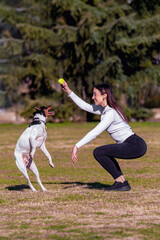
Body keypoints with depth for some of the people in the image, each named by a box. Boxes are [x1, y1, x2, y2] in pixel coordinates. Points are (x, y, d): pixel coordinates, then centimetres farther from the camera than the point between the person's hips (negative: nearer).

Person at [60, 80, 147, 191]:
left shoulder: (111, 113, -17)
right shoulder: (104, 109, 12)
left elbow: (94, 133, -23)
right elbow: (85, 106, 22)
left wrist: (77, 146, -23)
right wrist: (69, 91, 19)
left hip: (136, 146, -10)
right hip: (134, 146, 10)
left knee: (98, 152, -14)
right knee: (104, 153, 26)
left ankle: (120, 181, -9)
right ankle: (123, 182, 16)